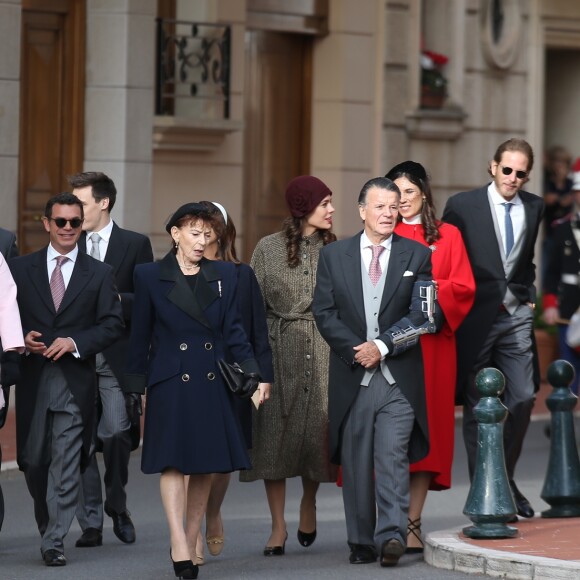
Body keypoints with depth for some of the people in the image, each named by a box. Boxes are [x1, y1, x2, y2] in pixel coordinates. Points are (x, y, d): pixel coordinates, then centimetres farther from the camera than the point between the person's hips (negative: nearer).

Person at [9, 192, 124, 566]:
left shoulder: (100, 274, 7)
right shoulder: (21, 269, 9)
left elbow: (113, 325, 1)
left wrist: (75, 342, -12)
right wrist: (23, 338, -12)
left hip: (76, 380, -2)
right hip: (33, 378, 2)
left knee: (66, 465, -7)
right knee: (33, 461, 8)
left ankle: (54, 542, -6)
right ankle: (47, 521, 31)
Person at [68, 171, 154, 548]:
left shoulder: (135, 244, 3)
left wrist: (115, 300, -15)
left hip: (117, 357, -3)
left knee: (115, 433, -10)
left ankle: (117, 505, 15)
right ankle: (91, 523, 6)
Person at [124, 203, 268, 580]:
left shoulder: (225, 276, 9)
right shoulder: (150, 277, 3)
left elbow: (234, 331, 6)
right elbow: (141, 337, 4)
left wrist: (254, 374, -5)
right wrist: (136, 389, 3)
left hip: (213, 384, 3)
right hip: (171, 384, -3)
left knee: (207, 466, 4)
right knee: (173, 463, -11)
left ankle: (191, 546, 14)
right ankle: (180, 549, -17)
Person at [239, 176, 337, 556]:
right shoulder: (269, 249, 3)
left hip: (323, 350, 1)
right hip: (280, 350, -1)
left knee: (318, 430, 0)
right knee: (276, 434, -1)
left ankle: (309, 504, 29)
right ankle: (279, 527, 6)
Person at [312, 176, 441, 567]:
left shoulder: (417, 256, 5)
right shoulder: (334, 256, 9)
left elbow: (420, 314, -2)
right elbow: (324, 313, 3)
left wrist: (382, 347, -11)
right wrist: (358, 351, -9)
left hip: (399, 377, -2)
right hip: (352, 378, 2)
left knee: (393, 458, -11)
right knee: (356, 463, 4)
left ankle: (392, 535, -16)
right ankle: (362, 542, 9)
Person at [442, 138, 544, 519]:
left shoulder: (534, 207, 9)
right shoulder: (462, 205, -4)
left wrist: (529, 295, 11)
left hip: (517, 315, 3)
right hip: (476, 316, -3)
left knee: (523, 398, -3)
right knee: (477, 408, 2)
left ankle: (505, 482, 15)